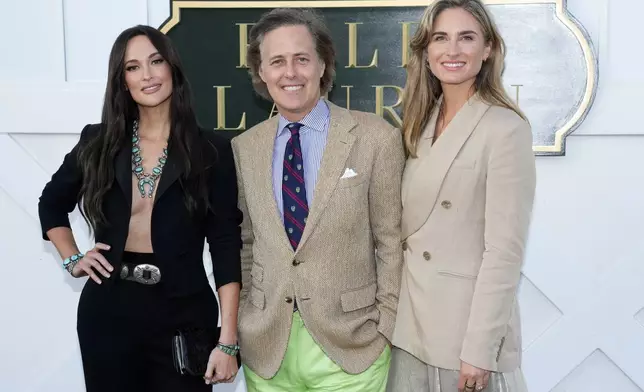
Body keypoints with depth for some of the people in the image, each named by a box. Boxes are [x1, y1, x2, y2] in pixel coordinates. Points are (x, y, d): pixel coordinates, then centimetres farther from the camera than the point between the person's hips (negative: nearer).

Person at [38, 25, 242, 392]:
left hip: (184, 313, -2)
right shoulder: (99, 143, 4)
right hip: (108, 310, 2)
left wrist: (228, 340, -12)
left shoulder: (211, 150, -3)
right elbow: (52, 203, 21)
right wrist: (72, 259, 6)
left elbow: (226, 244, -7)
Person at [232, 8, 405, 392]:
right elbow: (246, 244, 10)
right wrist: (242, 321, 7)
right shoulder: (244, 148, 3)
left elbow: (391, 243, -4)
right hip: (265, 346, 3)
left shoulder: (376, 137, -7)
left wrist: (387, 328, -5)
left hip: (350, 344, -3)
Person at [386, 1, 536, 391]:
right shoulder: (422, 123, 8)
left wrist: (480, 350, -18)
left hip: (469, 327, -6)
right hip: (410, 325, 6)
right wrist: (390, 313, 8)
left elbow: (505, 250, -16)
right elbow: (409, 227, 11)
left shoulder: (506, 128, -13)